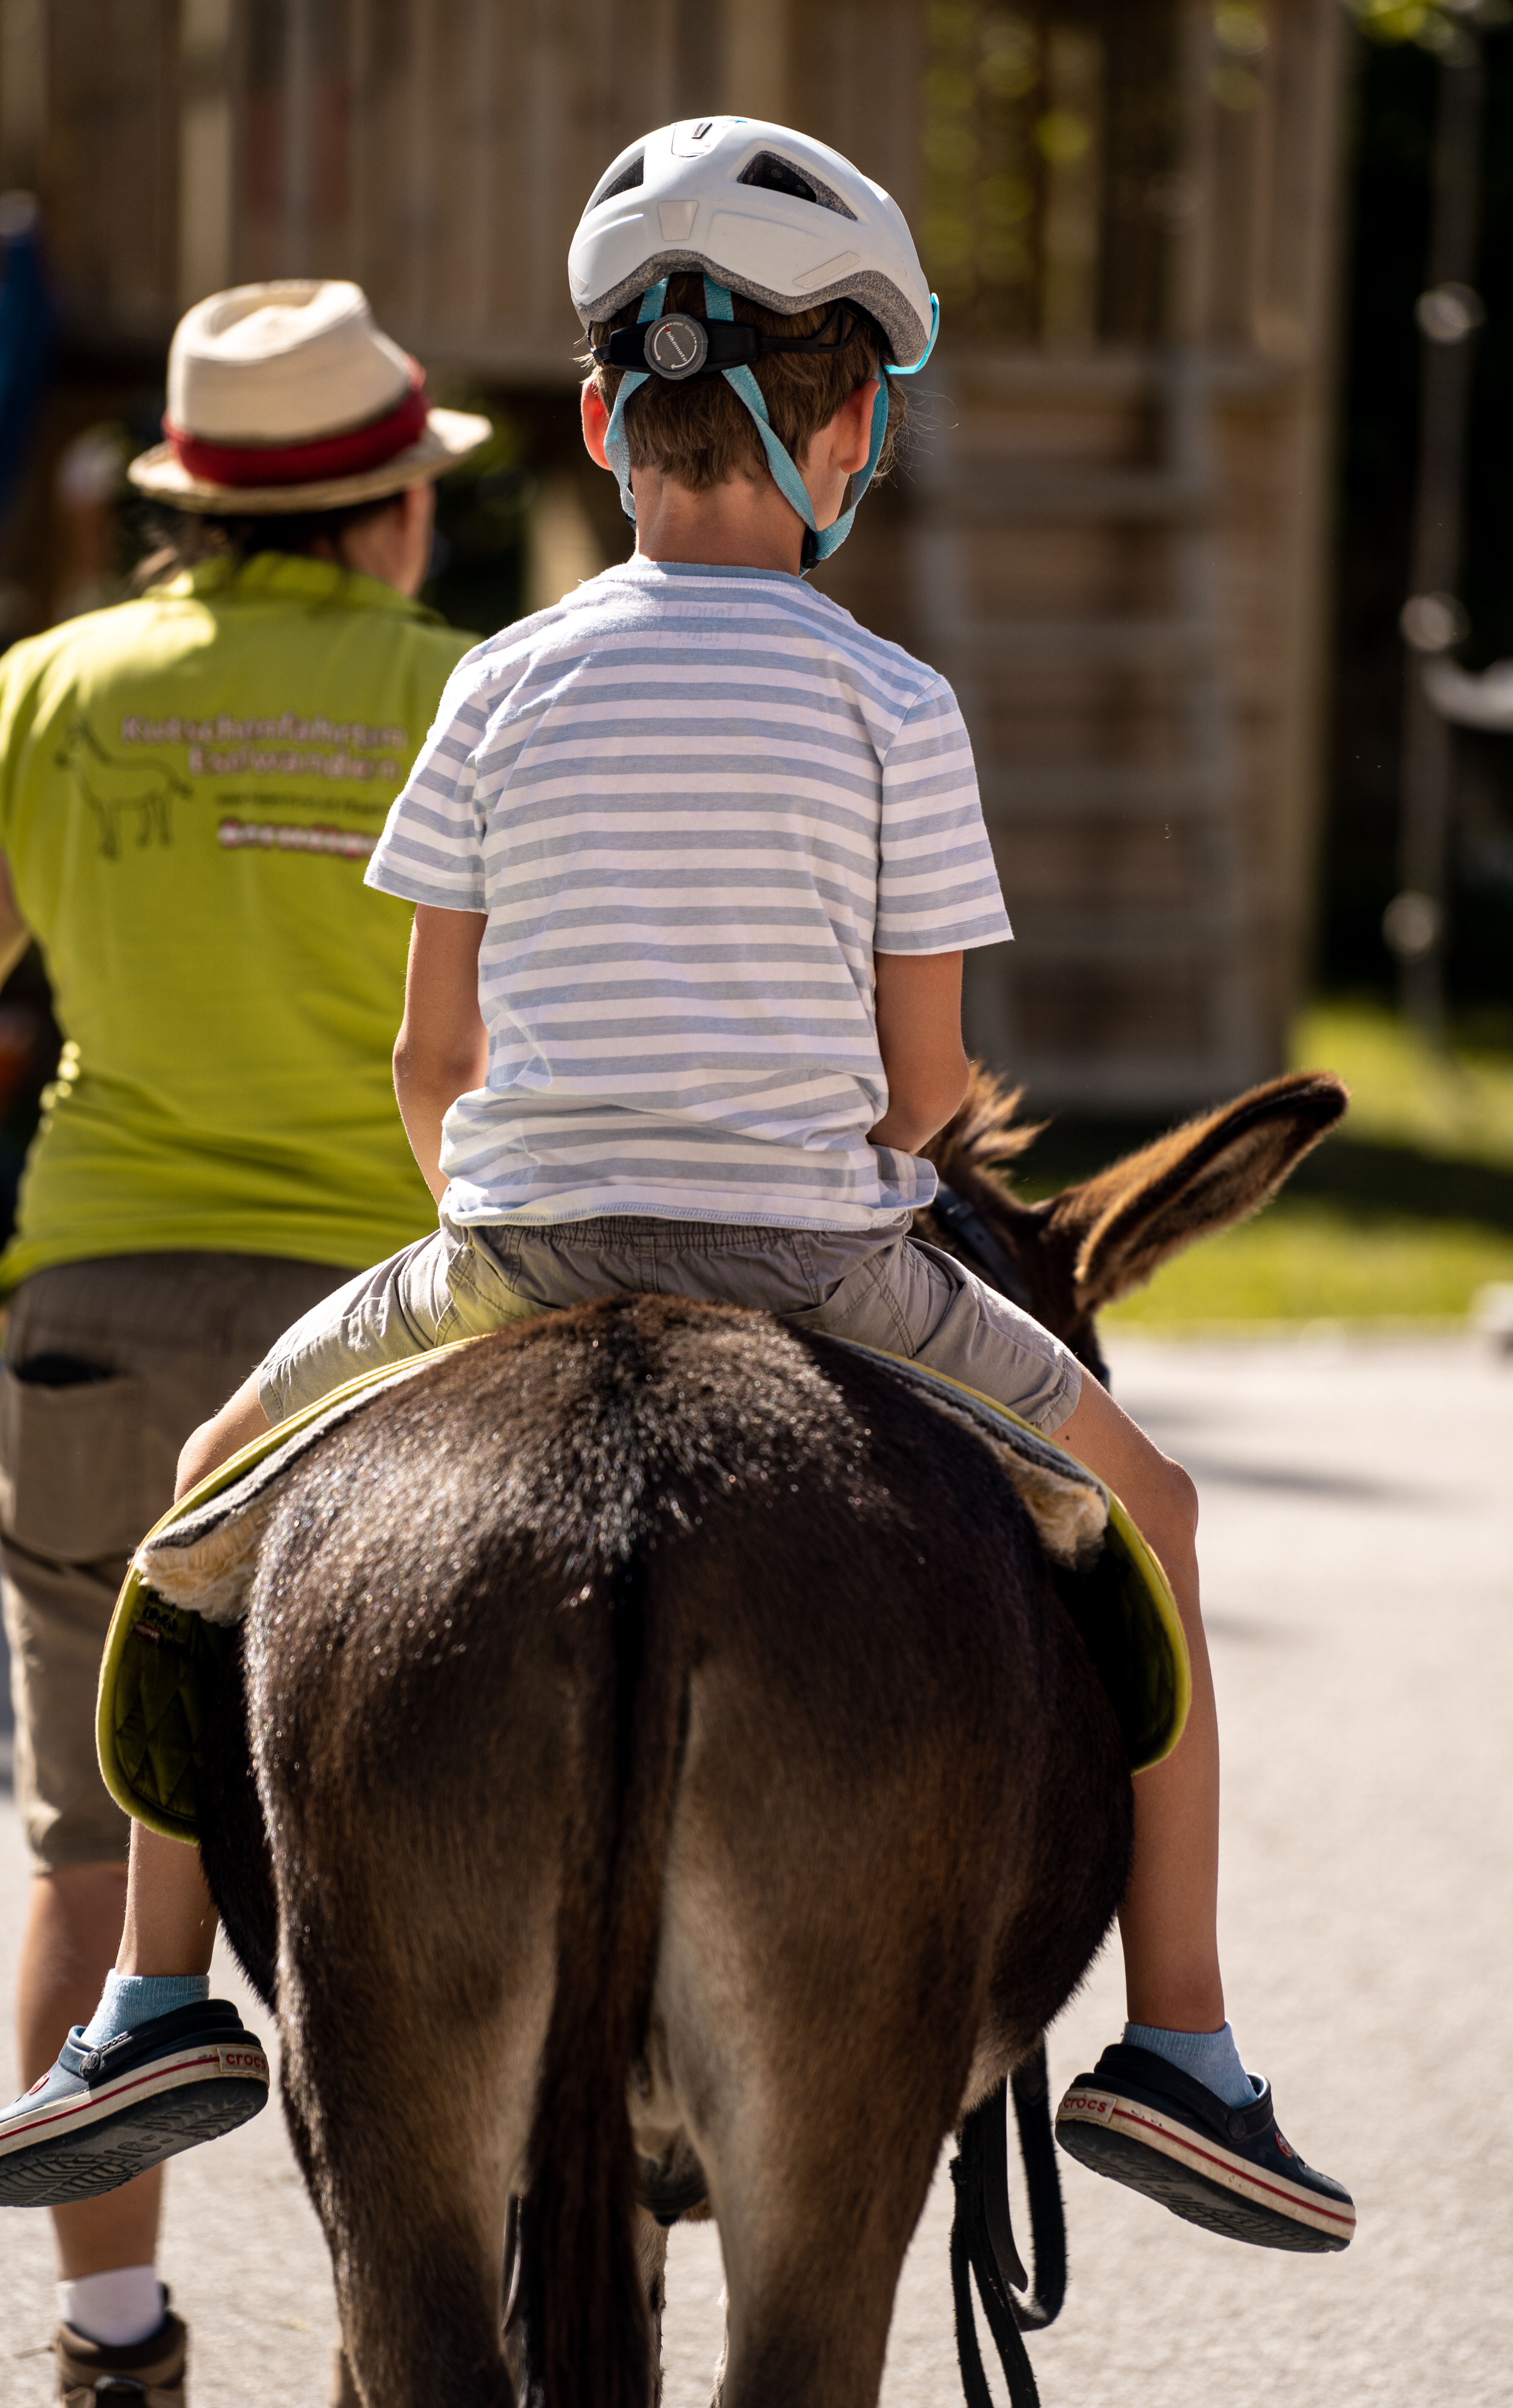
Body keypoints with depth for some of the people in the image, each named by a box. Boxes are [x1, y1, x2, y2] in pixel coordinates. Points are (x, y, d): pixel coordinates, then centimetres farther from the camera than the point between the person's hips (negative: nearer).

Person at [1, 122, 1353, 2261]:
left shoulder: (506, 689, 1)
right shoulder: (893, 710, -4)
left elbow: (430, 1057, 4)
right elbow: (925, 1079, -2)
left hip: (516, 1262, 1)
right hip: (824, 1261, -1)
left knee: (223, 1483, 28)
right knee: (1138, 1511, 23)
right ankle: (1181, 2046, 14)